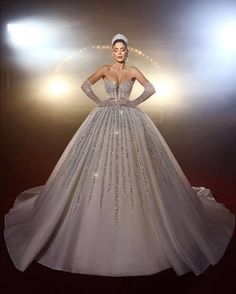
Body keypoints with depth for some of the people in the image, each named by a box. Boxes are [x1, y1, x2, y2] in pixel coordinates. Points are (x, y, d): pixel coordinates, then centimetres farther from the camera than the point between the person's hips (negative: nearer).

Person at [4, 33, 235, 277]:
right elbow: (86, 85, 3)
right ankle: (99, 213, 11)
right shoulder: (105, 69, 10)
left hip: (129, 119, 0)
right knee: (101, 161, -4)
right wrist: (99, 102, -5)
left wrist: (135, 103, -5)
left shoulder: (133, 71, 9)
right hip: (106, 119, 0)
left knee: (130, 161, -3)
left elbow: (151, 88, 1)